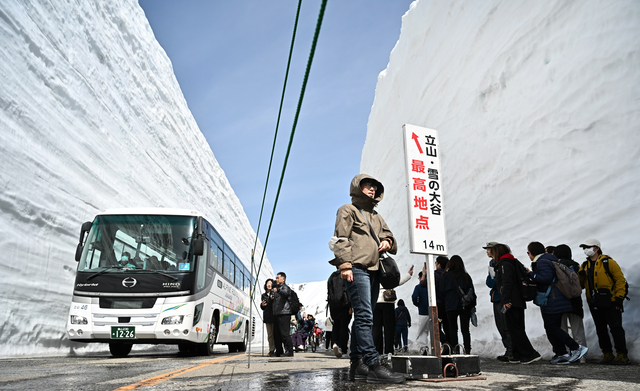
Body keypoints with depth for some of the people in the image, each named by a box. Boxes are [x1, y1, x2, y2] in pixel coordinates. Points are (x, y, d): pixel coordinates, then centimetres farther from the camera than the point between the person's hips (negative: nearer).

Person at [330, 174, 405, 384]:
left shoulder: (376, 216, 27)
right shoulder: (348, 210, 5)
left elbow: (388, 236, 31)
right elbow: (341, 239, -5)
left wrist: (387, 242, 6)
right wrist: (344, 265, -17)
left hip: (373, 271, 8)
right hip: (357, 269, -8)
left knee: (362, 318, 7)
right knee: (364, 317, -14)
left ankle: (356, 365, 11)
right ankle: (374, 366, -18)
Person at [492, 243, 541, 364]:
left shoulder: (504, 264, -9)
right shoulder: (515, 262, 19)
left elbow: (506, 283, -19)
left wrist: (506, 300, -23)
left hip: (511, 303, -10)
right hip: (519, 301, 10)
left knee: (514, 328, -7)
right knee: (517, 328, 12)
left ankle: (531, 354, -9)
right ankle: (518, 355, 17)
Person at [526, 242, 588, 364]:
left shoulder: (542, 262, -13)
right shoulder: (550, 259, 20)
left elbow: (546, 278, -24)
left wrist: (530, 274, -15)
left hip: (551, 302, -11)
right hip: (559, 300, 11)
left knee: (551, 328, -7)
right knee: (554, 328, 13)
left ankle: (576, 348, -6)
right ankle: (561, 354, 13)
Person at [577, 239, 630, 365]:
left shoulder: (608, 262, -4)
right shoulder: (585, 265, 13)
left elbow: (620, 280, -6)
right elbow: (580, 284, 14)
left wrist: (619, 298, -11)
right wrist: (580, 276, -6)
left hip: (610, 303, -6)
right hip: (594, 304, 6)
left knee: (616, 328, -5)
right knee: (601, 330, 10)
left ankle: (622, 355, 1)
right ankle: (607, 354, 18)